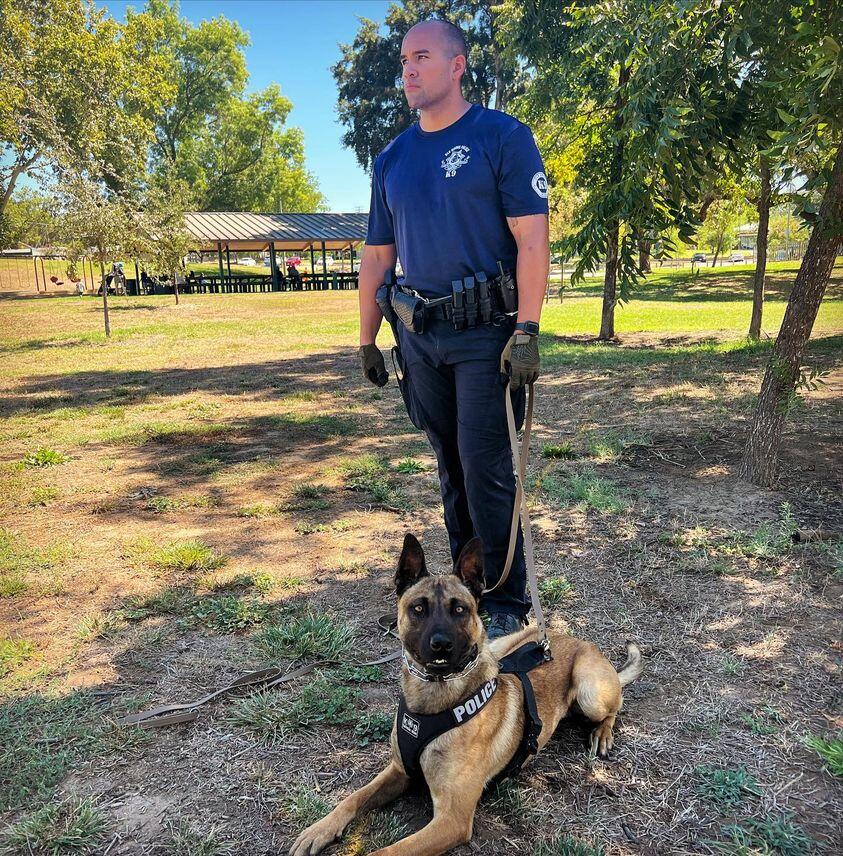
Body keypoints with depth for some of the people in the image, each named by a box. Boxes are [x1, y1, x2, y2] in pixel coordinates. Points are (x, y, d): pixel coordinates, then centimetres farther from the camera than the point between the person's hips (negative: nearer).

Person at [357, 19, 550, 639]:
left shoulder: (502, 137, -2)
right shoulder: (392, 158, 15)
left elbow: (532, 241, -10)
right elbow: (378, 255, 17)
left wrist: (526, 332, -18)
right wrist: (367, 339, 14)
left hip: (487, 331, -5)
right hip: (420, 336, 6)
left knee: (486, 470, -5)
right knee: (450, 467, 12)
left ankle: (506, 602, 11)